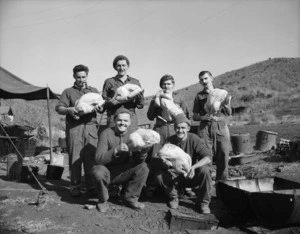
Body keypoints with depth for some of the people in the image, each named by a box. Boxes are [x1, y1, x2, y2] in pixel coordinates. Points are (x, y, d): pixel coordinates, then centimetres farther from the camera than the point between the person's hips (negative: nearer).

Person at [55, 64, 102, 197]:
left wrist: (99, 108, -5)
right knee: (75, 158, -4)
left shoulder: (94, 91, 23)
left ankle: (91, 186, 3)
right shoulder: (68, 92, 17)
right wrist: (68, 110, -14)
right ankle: (75, 187, 4)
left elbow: (102, 107, 19)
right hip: (74, 127, -1)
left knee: (91, 158, -4)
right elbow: (59, 108, 8)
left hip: (91, 126, 1)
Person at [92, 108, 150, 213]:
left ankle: (130, 198, -1)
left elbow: (138, 160, -9)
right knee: (99, 171, -33)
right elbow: (99, 159, -24)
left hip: (124, 172, 3)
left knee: (143, 167, -19)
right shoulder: (106, 134, -14)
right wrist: (116, 150, -38)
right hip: (108, 171, -3)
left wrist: (143, 152, -31)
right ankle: (103, 200, -4)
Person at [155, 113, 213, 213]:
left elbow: (208, 157, -23)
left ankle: (203, 203, -8)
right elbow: (162, 162, -11)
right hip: (175, 176, 1)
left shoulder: (194, 139, -13)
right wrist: (165, 162, -37)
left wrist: (193, 167, -40)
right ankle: (173, 197, 5)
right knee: (159, 174, -26)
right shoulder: (169, 141, -7)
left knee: (205, 170, -31)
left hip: (192, 175, -1)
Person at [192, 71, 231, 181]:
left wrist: (226, 105, -10)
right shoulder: (199, 96, 11)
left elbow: (229, 113, 11)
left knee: (223, 157, -3)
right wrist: (204, 117, -10)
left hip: (221, 127, 1)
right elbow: (194, 116, 10)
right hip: (205, 128, -1)